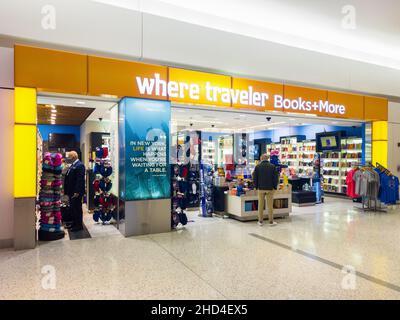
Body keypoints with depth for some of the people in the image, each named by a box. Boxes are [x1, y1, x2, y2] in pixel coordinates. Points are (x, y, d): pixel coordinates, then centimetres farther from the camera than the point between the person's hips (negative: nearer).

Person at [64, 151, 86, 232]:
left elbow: (80, 179, -21)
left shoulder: (80, 165, -15)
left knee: (77, 208, -1)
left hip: (76, 192, -10)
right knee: (72, 208, 16)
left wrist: (77, 192, -23)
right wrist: (67, 190, 14)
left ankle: (79, 225, 9)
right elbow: (68, 178, 17)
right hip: (71, 192, 10)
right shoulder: (72, 165, 15)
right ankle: (74, 223, 28)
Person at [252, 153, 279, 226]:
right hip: (270, 188, 0)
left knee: (260, 205, 7)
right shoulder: (272, 166, -2)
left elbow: (254, 178, 1)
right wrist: (275, 187, 10)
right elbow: (276, 178, 0)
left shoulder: (258, 166, -2)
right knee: (270, 205, 5)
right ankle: (271, 221, 10)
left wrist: (256, 186, 11)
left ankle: (260, 221, 12)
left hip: (261, 188, 0)